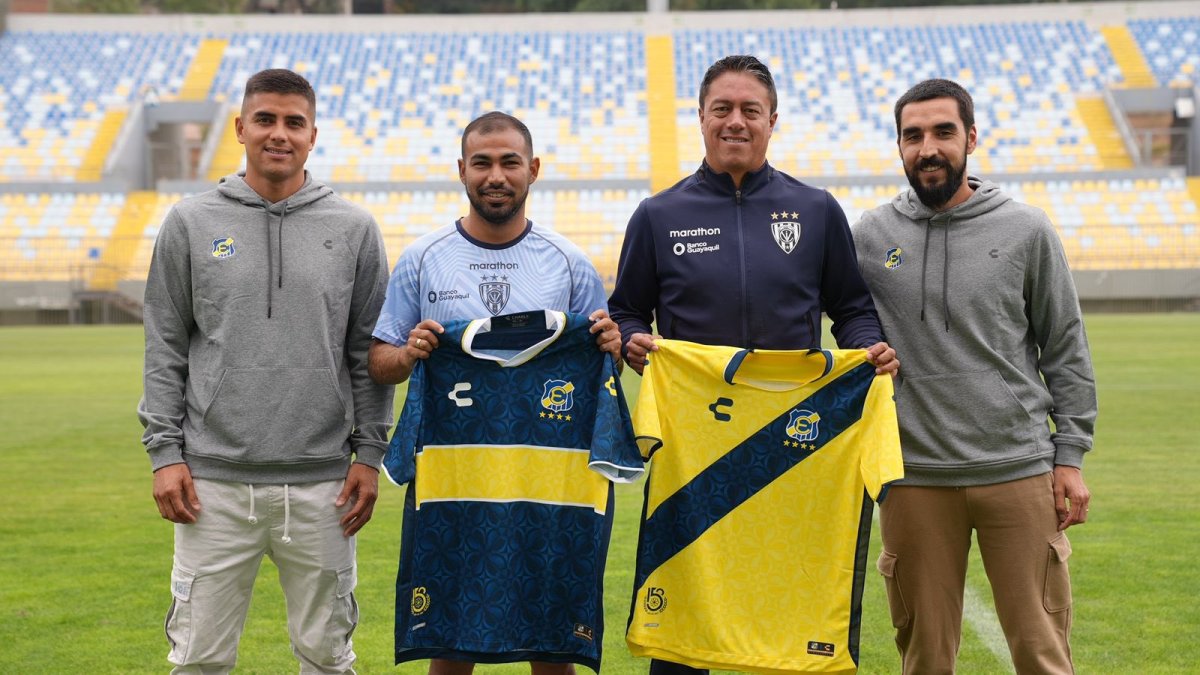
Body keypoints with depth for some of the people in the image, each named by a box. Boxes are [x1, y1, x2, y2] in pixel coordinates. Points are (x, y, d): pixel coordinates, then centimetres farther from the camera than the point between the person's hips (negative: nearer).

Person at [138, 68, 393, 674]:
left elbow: (369, 352, 7)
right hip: (215, 481, 0)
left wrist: (369, 453, 1)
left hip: (322, 485, 1)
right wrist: (164, 452, -1)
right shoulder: (190, 224, 4)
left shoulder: (353, 229, 5)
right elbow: (165, 347, 5)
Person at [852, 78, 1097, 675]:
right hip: (914, 478, 1)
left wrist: (1070, 456, 2)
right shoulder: (869, 236, 4)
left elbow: (1066, 351, 6)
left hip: (1019, 472, -1)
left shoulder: (1026, 231, 3)